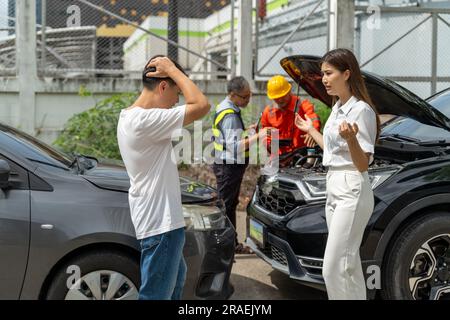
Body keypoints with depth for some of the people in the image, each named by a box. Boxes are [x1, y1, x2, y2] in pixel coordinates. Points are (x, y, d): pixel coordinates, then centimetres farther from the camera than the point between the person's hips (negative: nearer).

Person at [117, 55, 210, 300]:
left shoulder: (130, 116, 7)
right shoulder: (146, 120, -25)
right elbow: (201, 105, -24)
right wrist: (173, 70, -17)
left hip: (159, 218, 11)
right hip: (160, 223, -11)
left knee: (175, 279, 28)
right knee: (156, 293, -1)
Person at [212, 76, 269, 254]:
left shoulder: (225, 108, 11)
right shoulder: (230, 115, -22)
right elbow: (235, 146, -29)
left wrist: (246, 131, 14)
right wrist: (257, 136, -28)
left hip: (226, 164, 11)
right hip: (228, 166, -11)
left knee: (231, 204, 17)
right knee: (225, 206, -4)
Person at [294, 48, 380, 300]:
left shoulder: (361, 110, -15)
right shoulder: (338, 108, 13)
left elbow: (363, 164, -17)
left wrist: (351, 138, -35)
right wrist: (310, 130, 29)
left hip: (352, 191, -9)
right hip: (334, 187, 10)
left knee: (334, 269, -11)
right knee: (348, 264, 14)